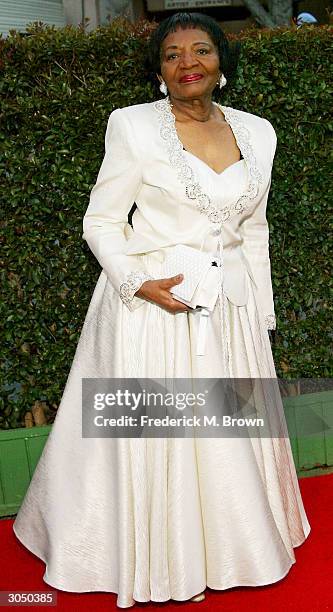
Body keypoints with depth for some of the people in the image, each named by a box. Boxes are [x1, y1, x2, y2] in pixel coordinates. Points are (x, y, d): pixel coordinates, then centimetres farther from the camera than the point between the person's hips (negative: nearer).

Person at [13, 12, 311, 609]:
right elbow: (100, 223, -4)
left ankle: (222, 545, 37)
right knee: (153, 432, 4)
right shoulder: (133, 125, -5)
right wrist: (140, 282, -18)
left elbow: (255, 230, 13)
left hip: (229, 309, 4)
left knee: (232, 435, 13)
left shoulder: (257, 131, 7)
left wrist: (261, 316, 12)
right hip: (151, 303, -4)